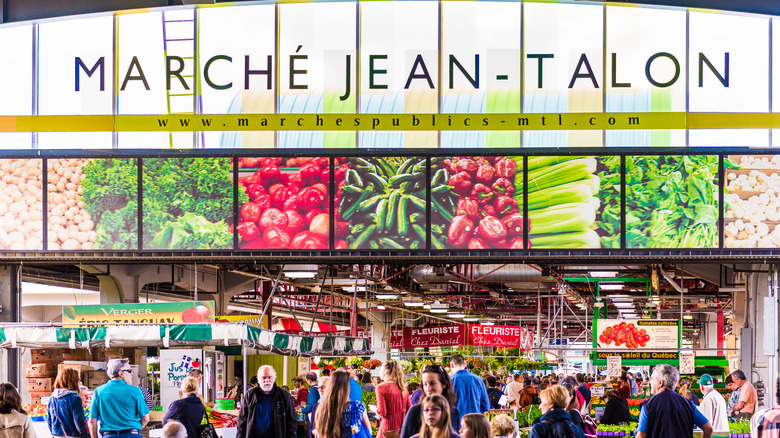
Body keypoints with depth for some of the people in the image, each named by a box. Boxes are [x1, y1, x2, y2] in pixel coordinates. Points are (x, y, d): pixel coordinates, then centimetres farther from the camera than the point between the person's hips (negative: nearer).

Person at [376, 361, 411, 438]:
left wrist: (375, 410, 7)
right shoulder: (403, 388, 8)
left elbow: (382, 413, -13)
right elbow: (409, 410, 11)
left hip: (389, 431, -6)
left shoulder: (381, 388, -8)